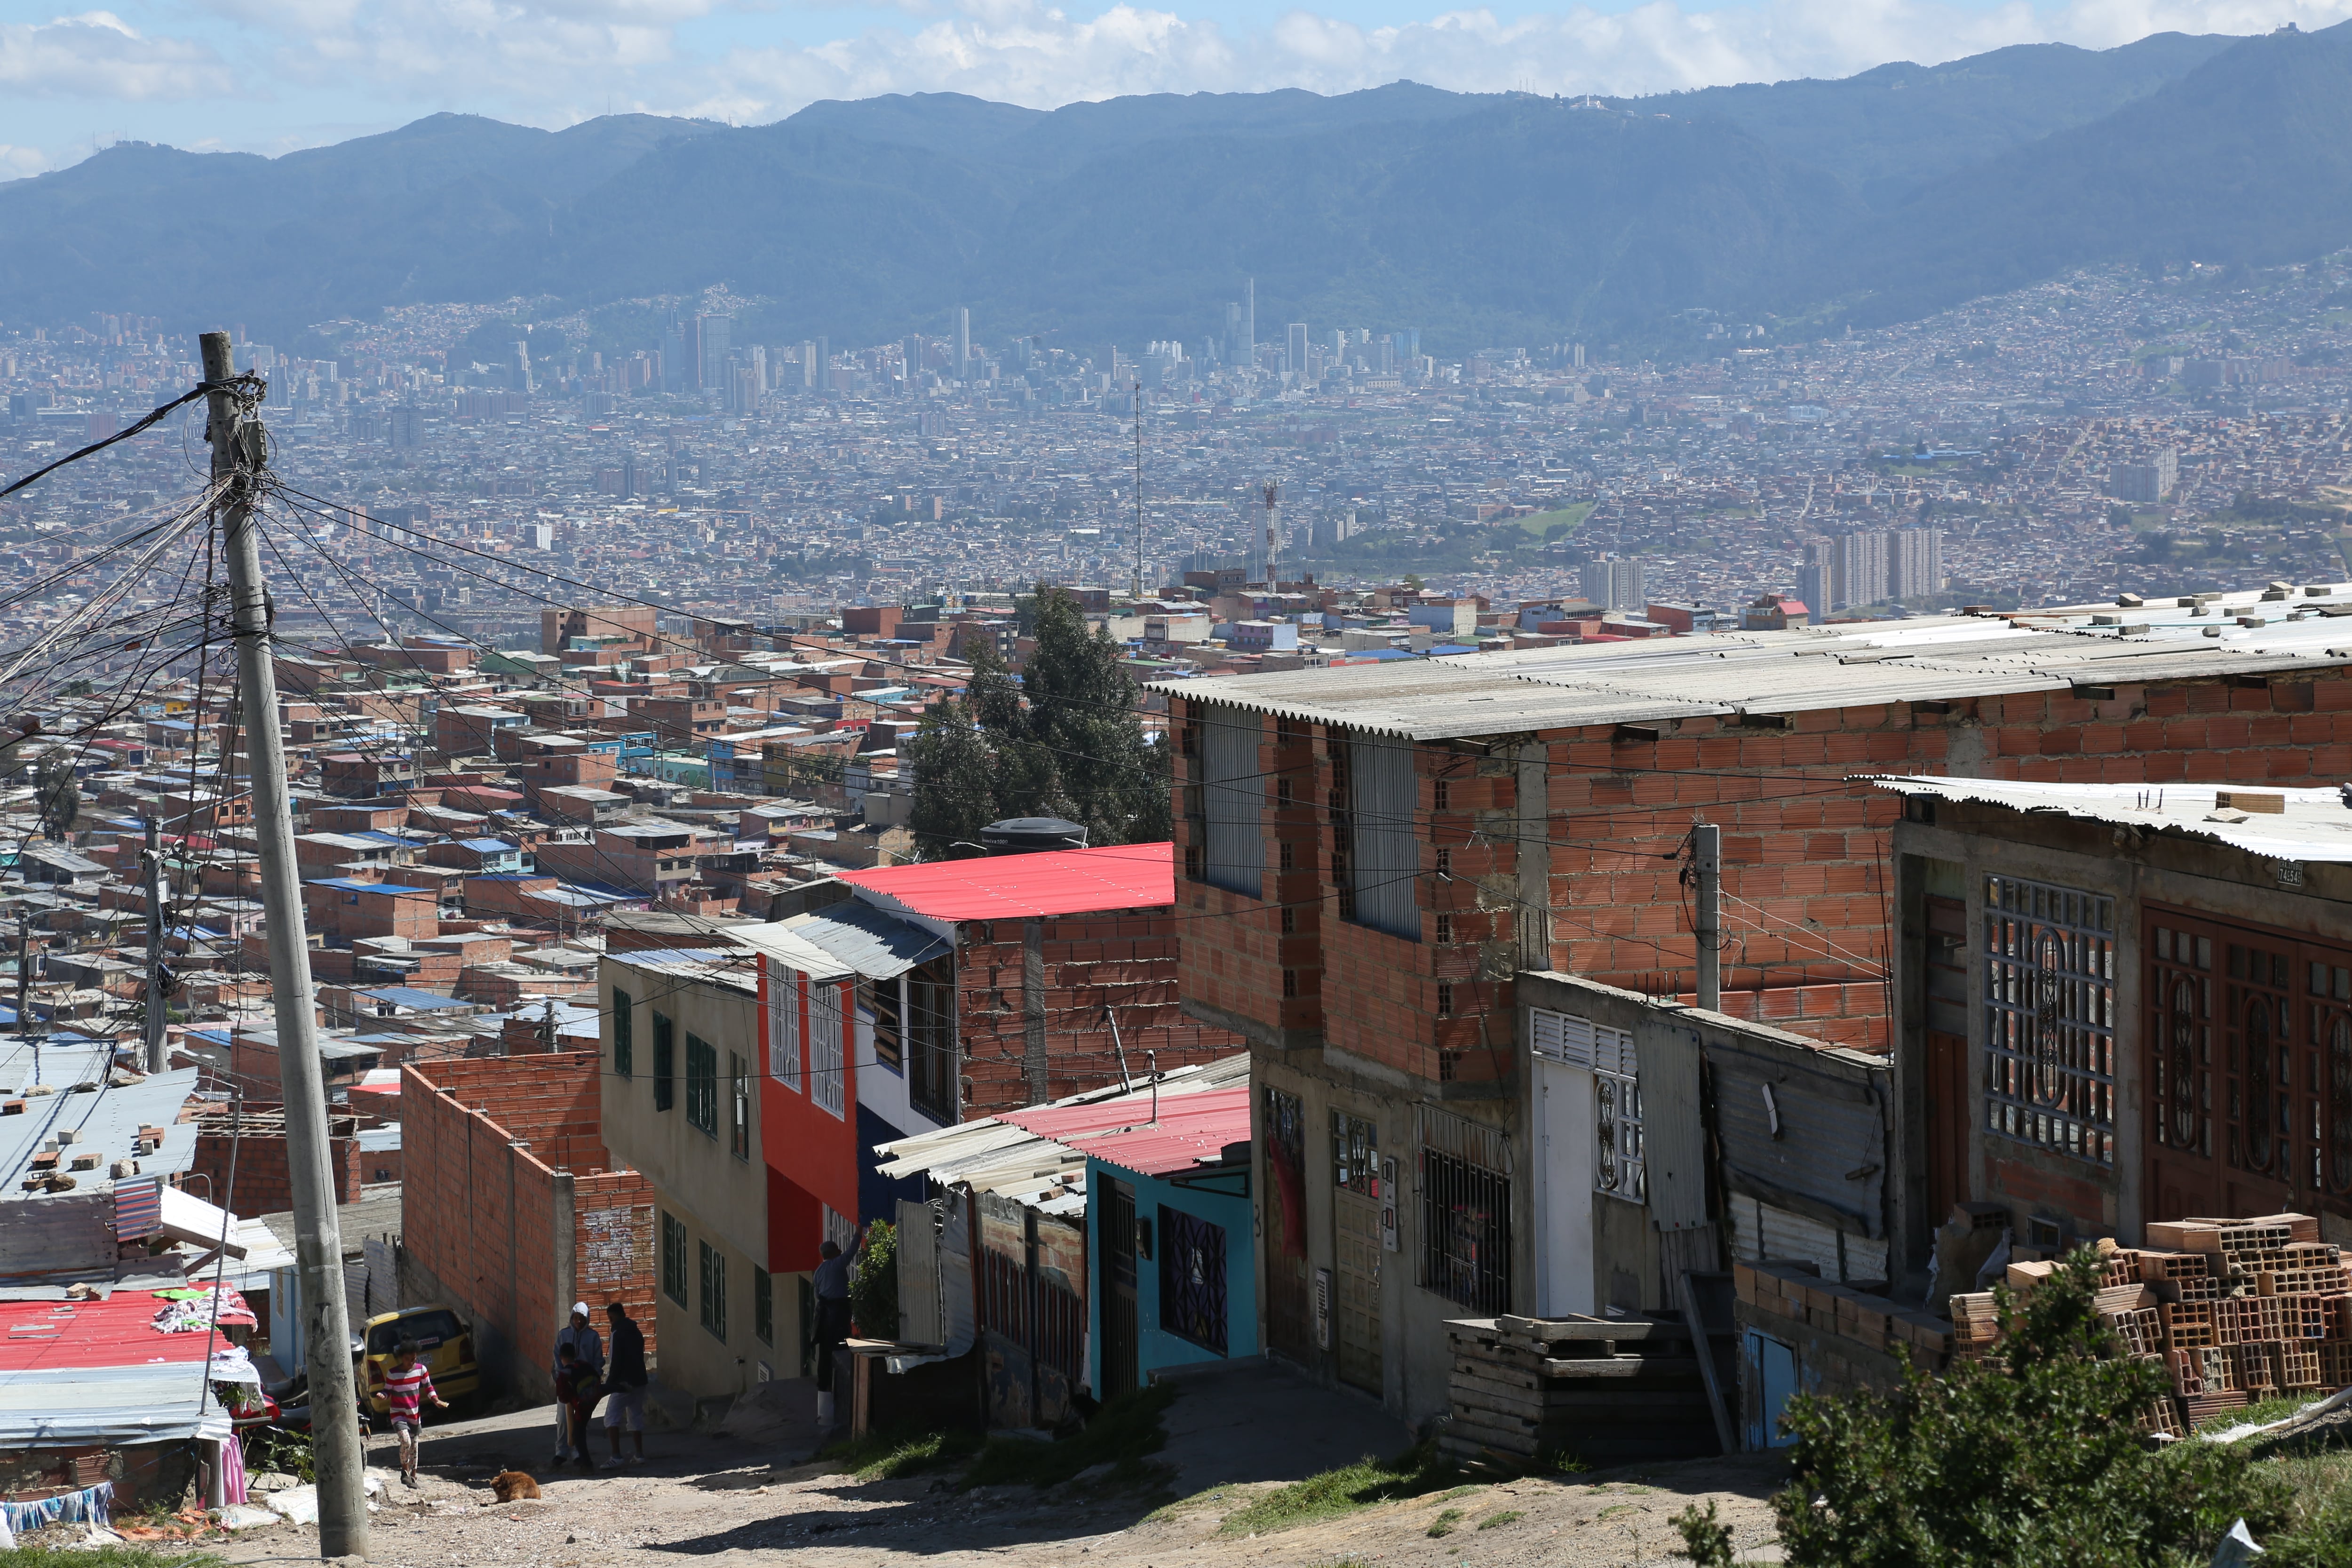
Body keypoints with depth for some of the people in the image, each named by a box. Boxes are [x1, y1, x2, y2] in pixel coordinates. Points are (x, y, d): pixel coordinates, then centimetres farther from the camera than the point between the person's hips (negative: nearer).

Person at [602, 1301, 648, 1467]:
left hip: (623, 1383, -8)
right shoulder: (637, 1332, 14)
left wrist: (609, 1383, -12)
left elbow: (616, 1361, -17)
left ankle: (616, 1456, -18)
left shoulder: (618, 1333, -12)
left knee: (612, 1418, -7)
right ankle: (640, 1455, 13)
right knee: (636, 1417, 15)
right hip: (639, 1380, 8)